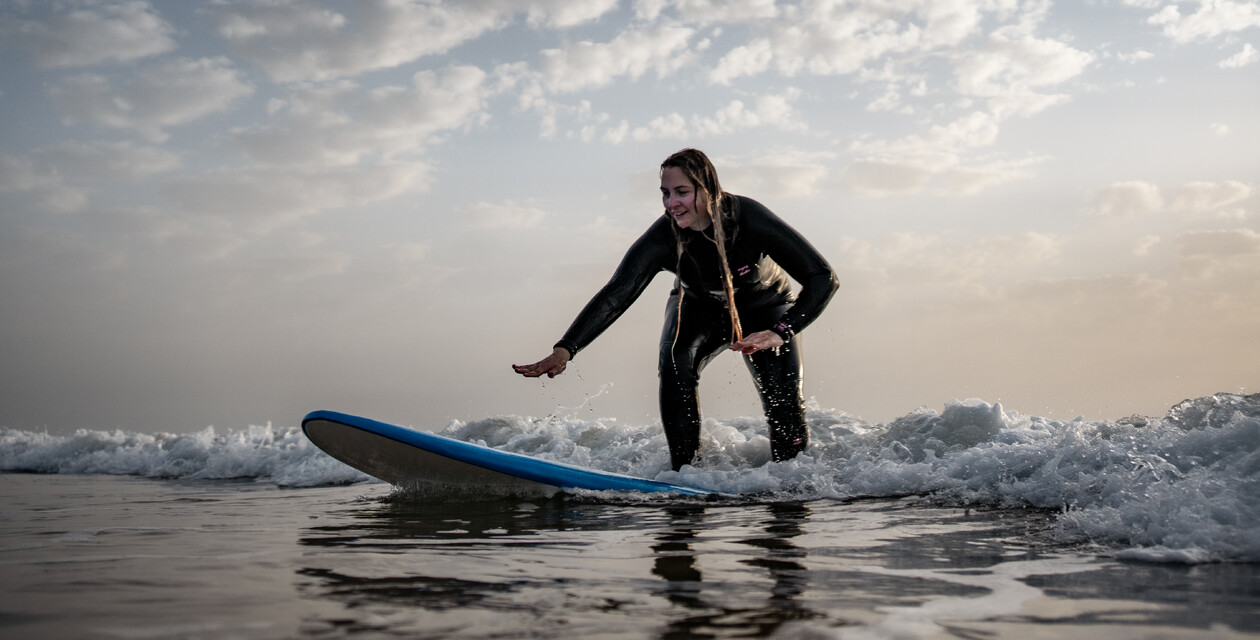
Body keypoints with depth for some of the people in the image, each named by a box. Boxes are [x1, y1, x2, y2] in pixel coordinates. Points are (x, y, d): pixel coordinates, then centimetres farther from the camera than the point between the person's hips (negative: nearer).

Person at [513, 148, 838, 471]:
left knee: (784, 406, -16)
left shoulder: (748, 217, -36)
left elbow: (823, 278, -35)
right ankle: (684, 470, -16)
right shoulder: (664, 237, -31)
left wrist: (780, 333, -48)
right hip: (701, 307, 1)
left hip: (764, 307, -1)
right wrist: (565, 350, -51)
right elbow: (615, 295, -37)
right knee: (674, 363, -29)